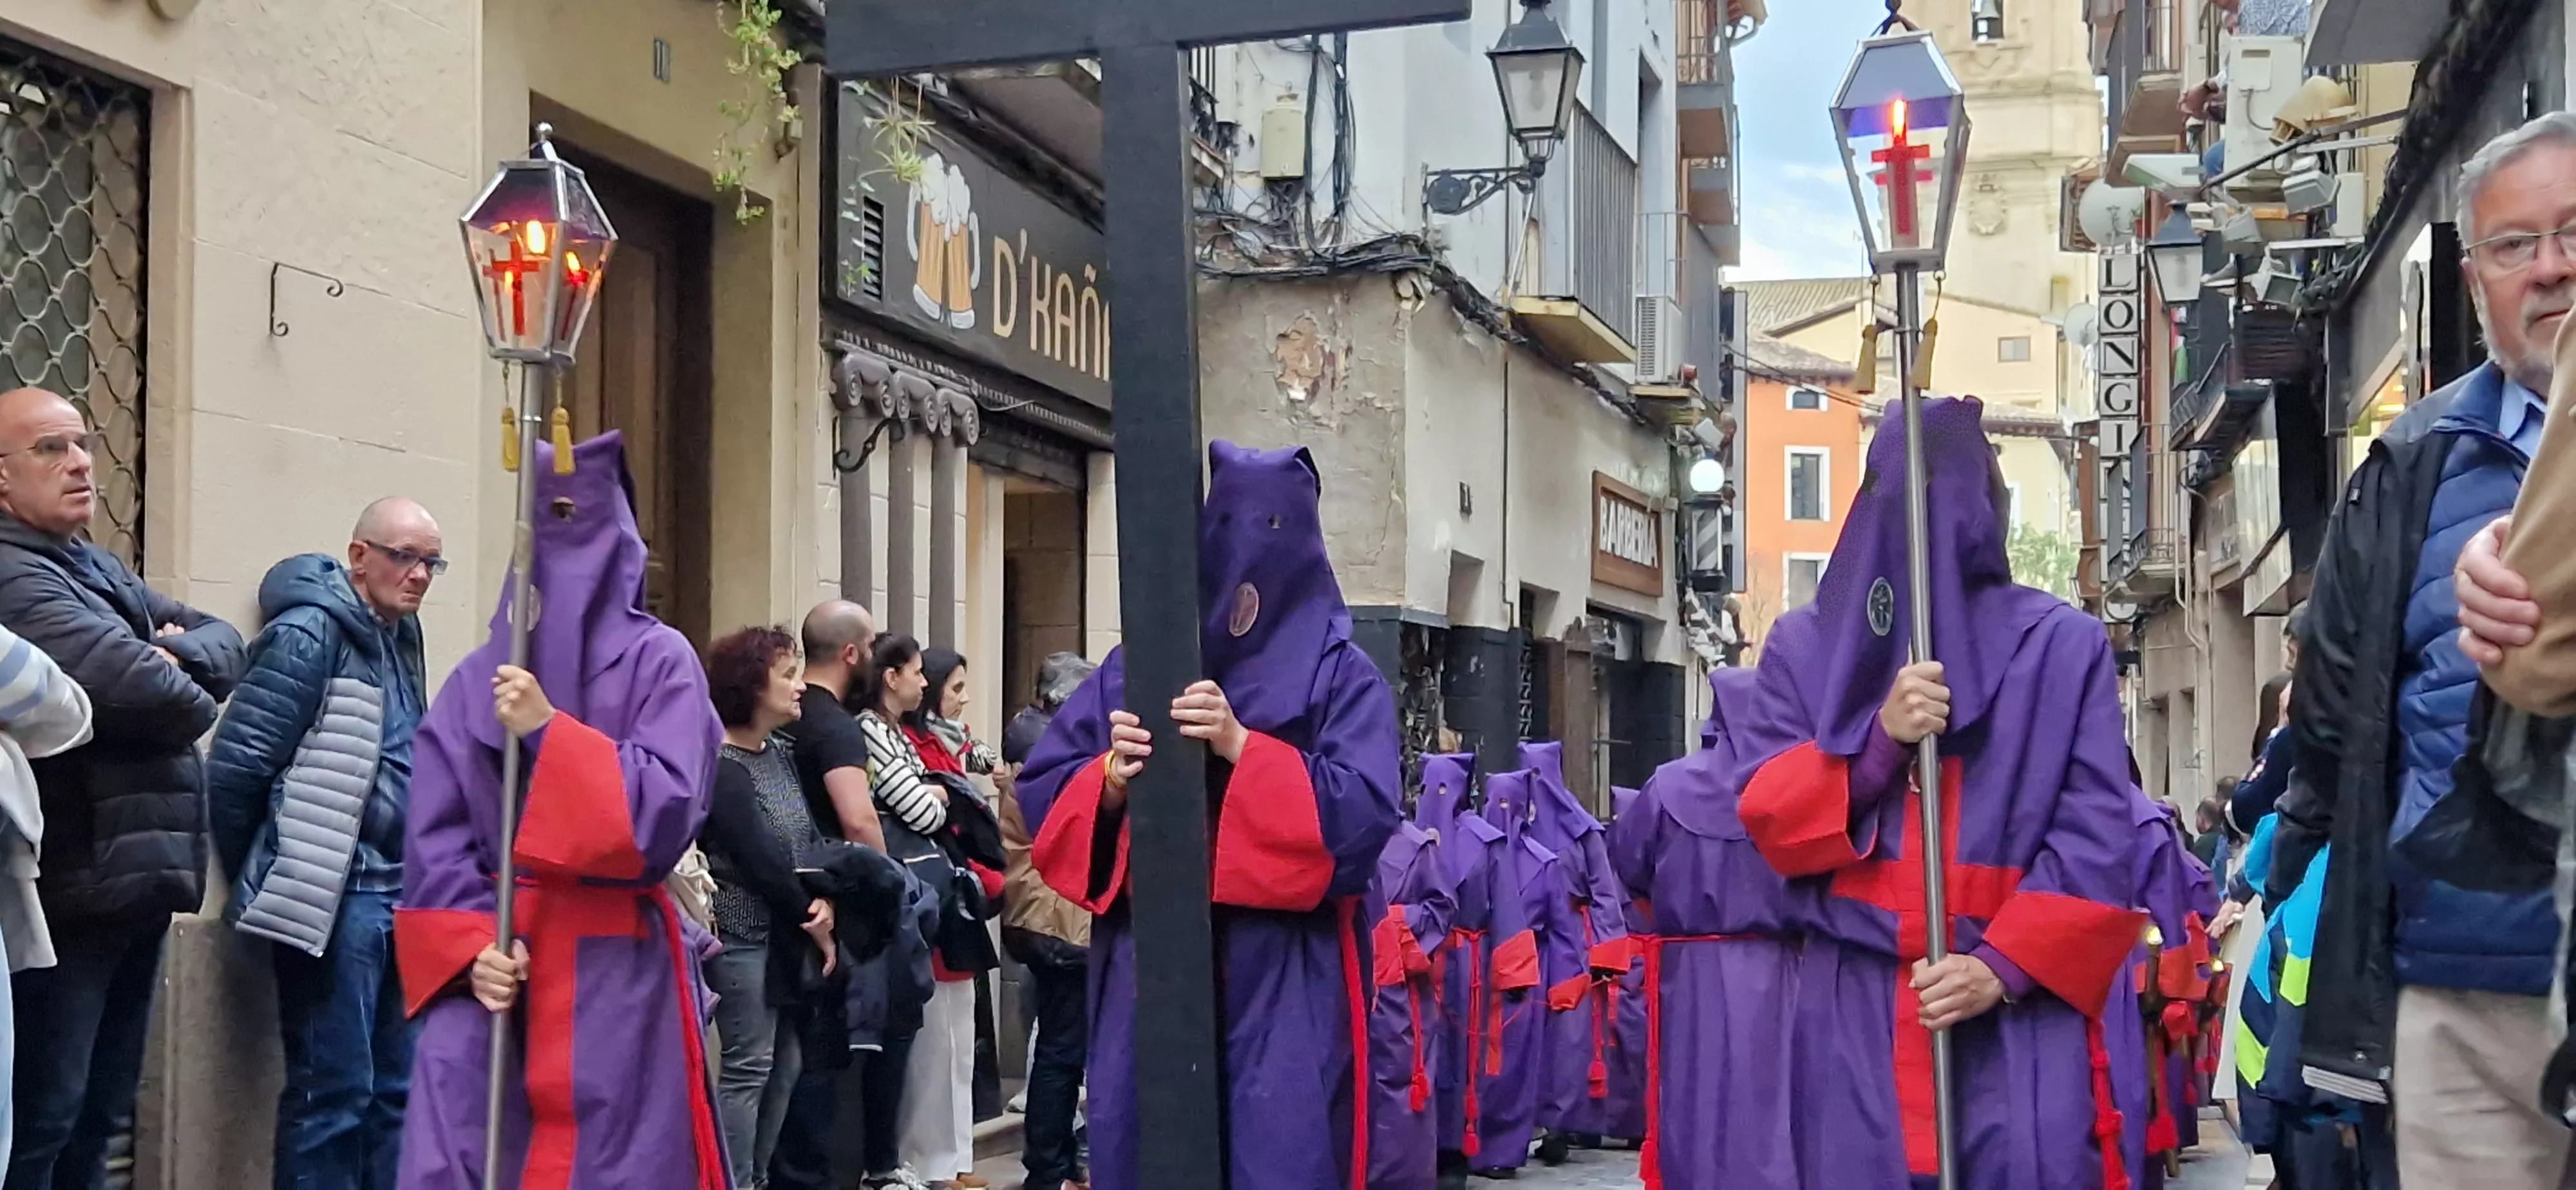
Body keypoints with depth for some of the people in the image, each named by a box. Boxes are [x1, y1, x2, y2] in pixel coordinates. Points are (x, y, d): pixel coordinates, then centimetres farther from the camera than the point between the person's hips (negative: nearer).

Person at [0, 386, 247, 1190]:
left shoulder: (99, 571, 18)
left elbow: (225, 643, 14)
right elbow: (138, 687, -26)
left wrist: (178, 656, -9)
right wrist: (192, 699, -4)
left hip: (134, 878, 10)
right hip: (71, 889, -10)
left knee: (99, 1116, 16)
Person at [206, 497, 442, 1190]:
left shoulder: (401, 638, 15)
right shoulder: (309, 636, -10)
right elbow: (236, 765, -13)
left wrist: (417, 875, 15)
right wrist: (264, 878, -2)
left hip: (398, 893, 8)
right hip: (335, 897, -8)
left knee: (398, 1087, 12)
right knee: (332, 1092, -4)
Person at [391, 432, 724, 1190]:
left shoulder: (659, 660, 2)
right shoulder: (477, 679, 10)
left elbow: (667, 809, -12)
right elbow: (435, 836, 4)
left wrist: (549, 732, -15)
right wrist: (472, 947, -10)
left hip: (616, 969, -2)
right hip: (495, 963, 2)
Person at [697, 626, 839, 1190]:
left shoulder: (784, 754, 11)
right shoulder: (720, 767, -14)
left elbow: (810, 835, 8)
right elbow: (760, 859, -16)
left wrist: (824, 900, -10)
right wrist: (813, 921, -8)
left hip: (788, 932, 8)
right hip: (744, 934, -8)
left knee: (784, 1065, 11)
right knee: (748, 1068, -7)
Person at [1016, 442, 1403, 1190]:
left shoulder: (1339, 674, 3)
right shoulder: (1132, 668, 12)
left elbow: (1367, 812, -10)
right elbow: (1041, 795, 10)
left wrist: (1243, 747, -18)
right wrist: (1109, 782, -11)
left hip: (1283, 984, -3)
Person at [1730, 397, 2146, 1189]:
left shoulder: (2065, 646, 8)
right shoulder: (1805, 648, 11)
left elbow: (2096, 834, -1)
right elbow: (1764, 819, 2)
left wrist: (2003, 966, -13)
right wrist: (1877, 738, -13)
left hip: (2019, 1013, 0)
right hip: (1854, 1017, 1)